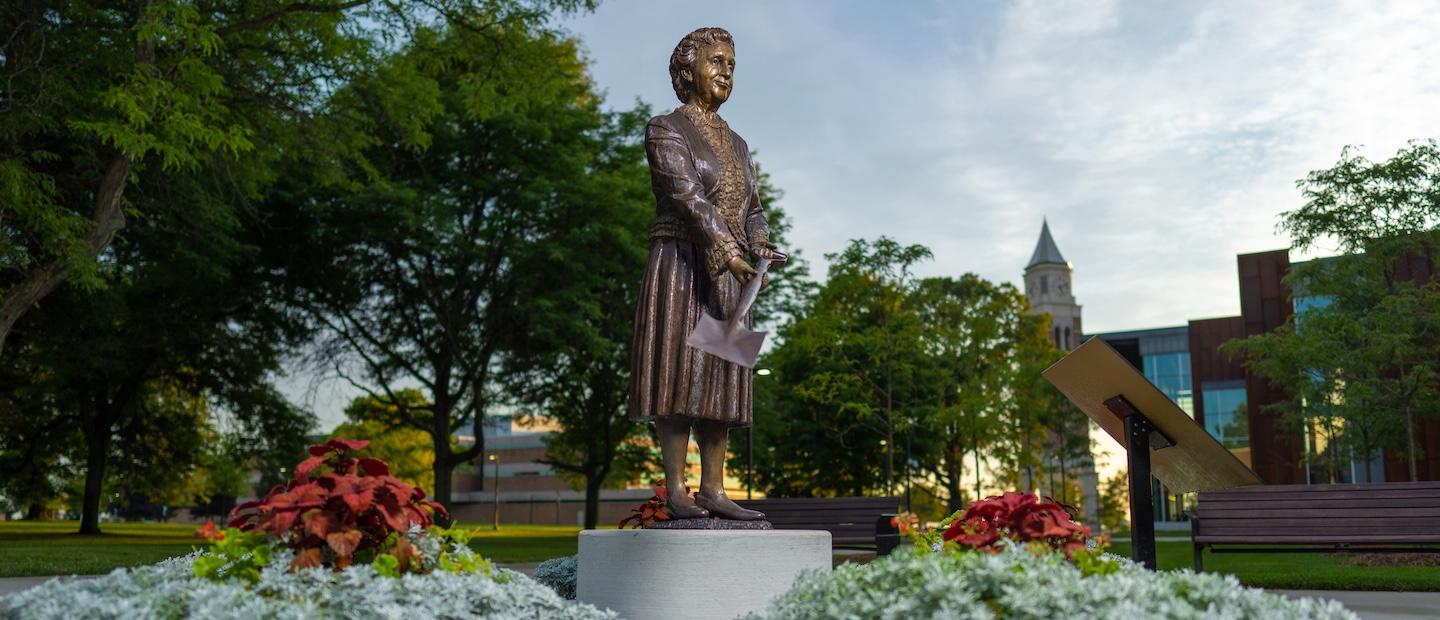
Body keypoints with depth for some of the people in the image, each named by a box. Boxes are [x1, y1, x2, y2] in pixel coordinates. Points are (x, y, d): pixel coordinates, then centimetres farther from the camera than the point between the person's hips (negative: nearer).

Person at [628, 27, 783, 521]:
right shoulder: (665, 130, -1)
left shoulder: (736, 144, 20)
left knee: (720, 378, 4)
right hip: (680, 265, -6)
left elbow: (752, 208, 13)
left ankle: (713, 490, 7)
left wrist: (762, 250, -9)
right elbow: (688, 197, -15)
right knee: (680, 372, -8)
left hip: (727, 276, 7)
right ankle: (675, 491, -6)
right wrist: (729, 254, -26)